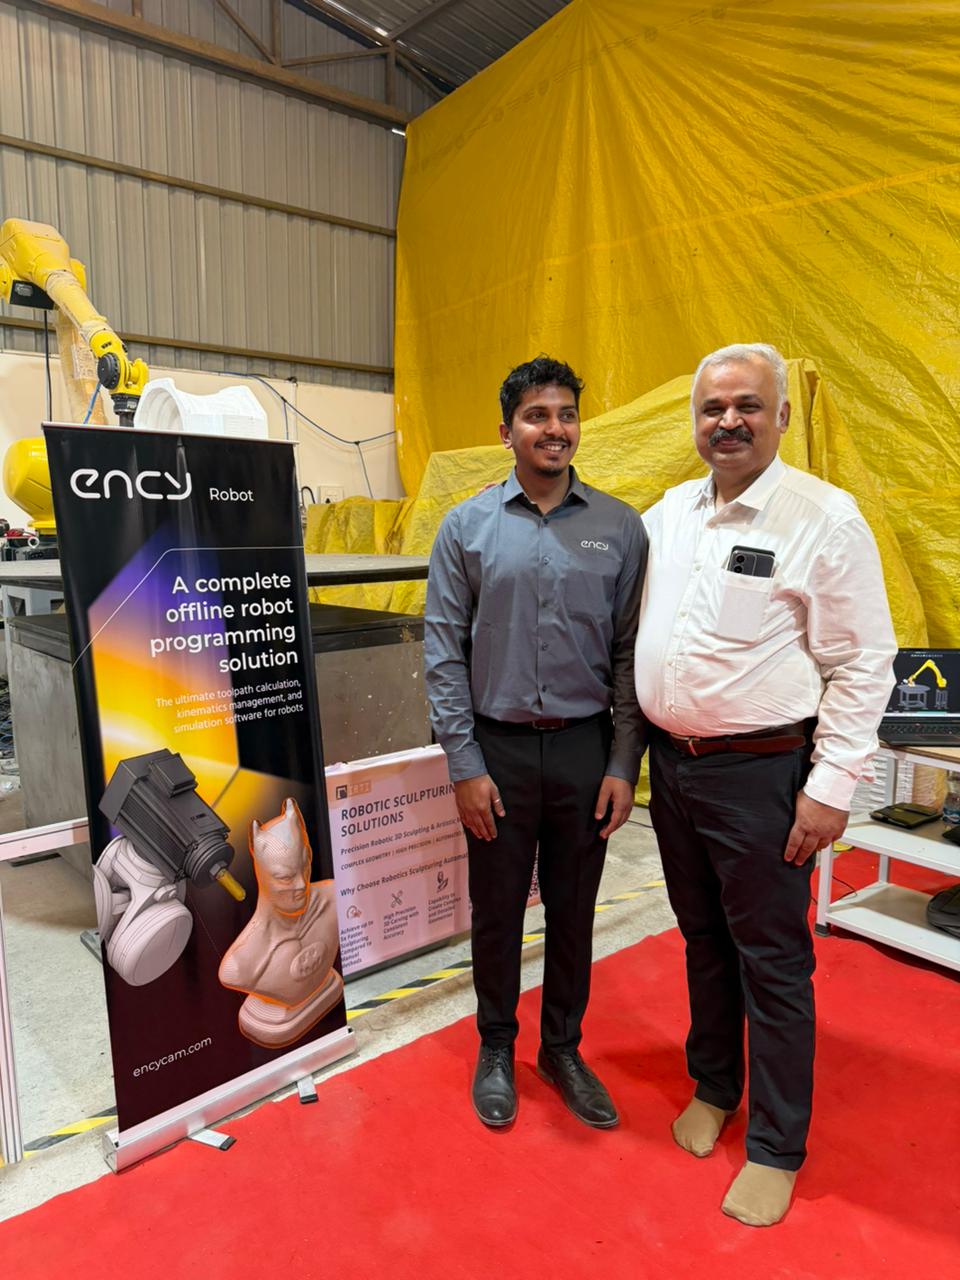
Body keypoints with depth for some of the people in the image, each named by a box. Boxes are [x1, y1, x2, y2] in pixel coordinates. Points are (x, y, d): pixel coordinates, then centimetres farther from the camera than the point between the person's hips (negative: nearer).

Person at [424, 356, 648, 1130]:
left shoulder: (619, 527, 0)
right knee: (497, 910, 14)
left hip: (585, 748, 1)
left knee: (573, 911, 16)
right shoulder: (468, 527, -2)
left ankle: (563, 1049, 39)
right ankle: (496, 1047, 38)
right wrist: (465, 766, -7)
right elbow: (444, 652, -3)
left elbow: (631, 652, 1)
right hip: (499, 748, -1)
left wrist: (624, 763, -3)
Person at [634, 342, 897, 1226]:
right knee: (702, 939, 21)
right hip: (671, 764, 6)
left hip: (760, 773, -5)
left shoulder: (826, 518, -10)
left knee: (771, 960, 9)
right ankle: (714, 1087, 43)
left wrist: (832, 787, -13)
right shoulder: (667, 513, 7)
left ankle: (776, 1146, 30)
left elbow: (863, 665, -11)